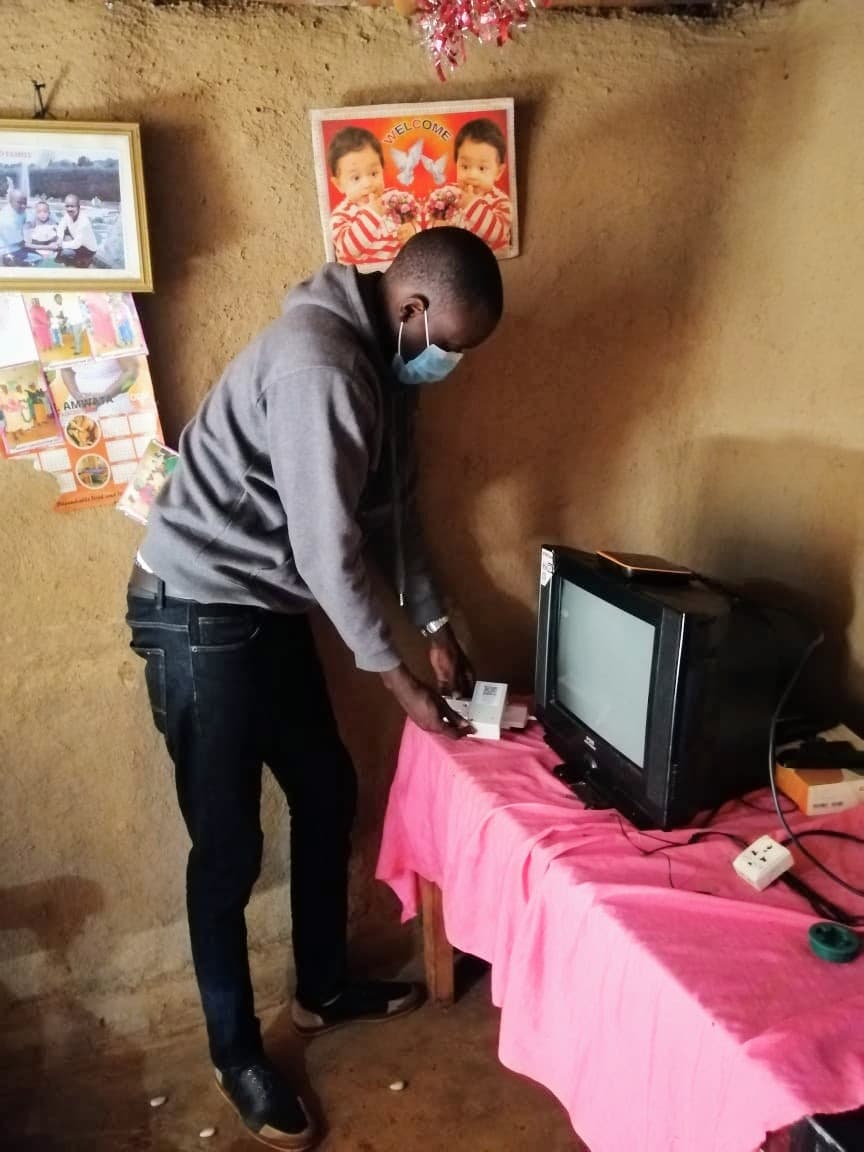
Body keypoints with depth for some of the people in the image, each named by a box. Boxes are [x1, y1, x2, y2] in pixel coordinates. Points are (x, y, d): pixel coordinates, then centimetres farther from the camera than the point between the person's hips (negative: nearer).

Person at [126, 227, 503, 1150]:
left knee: (327, 794, 17)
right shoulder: (318, 365, -25)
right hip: (199, 613, -10)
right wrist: (396, 676, -12)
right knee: (229, 846, 2)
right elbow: (329, 548, -23)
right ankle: (236, 1055, 25)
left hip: (268, 609, 10)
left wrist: (436, 626, 10)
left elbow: (393, 510, 13)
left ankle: (322, 991, 38)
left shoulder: (381, 361, 7)